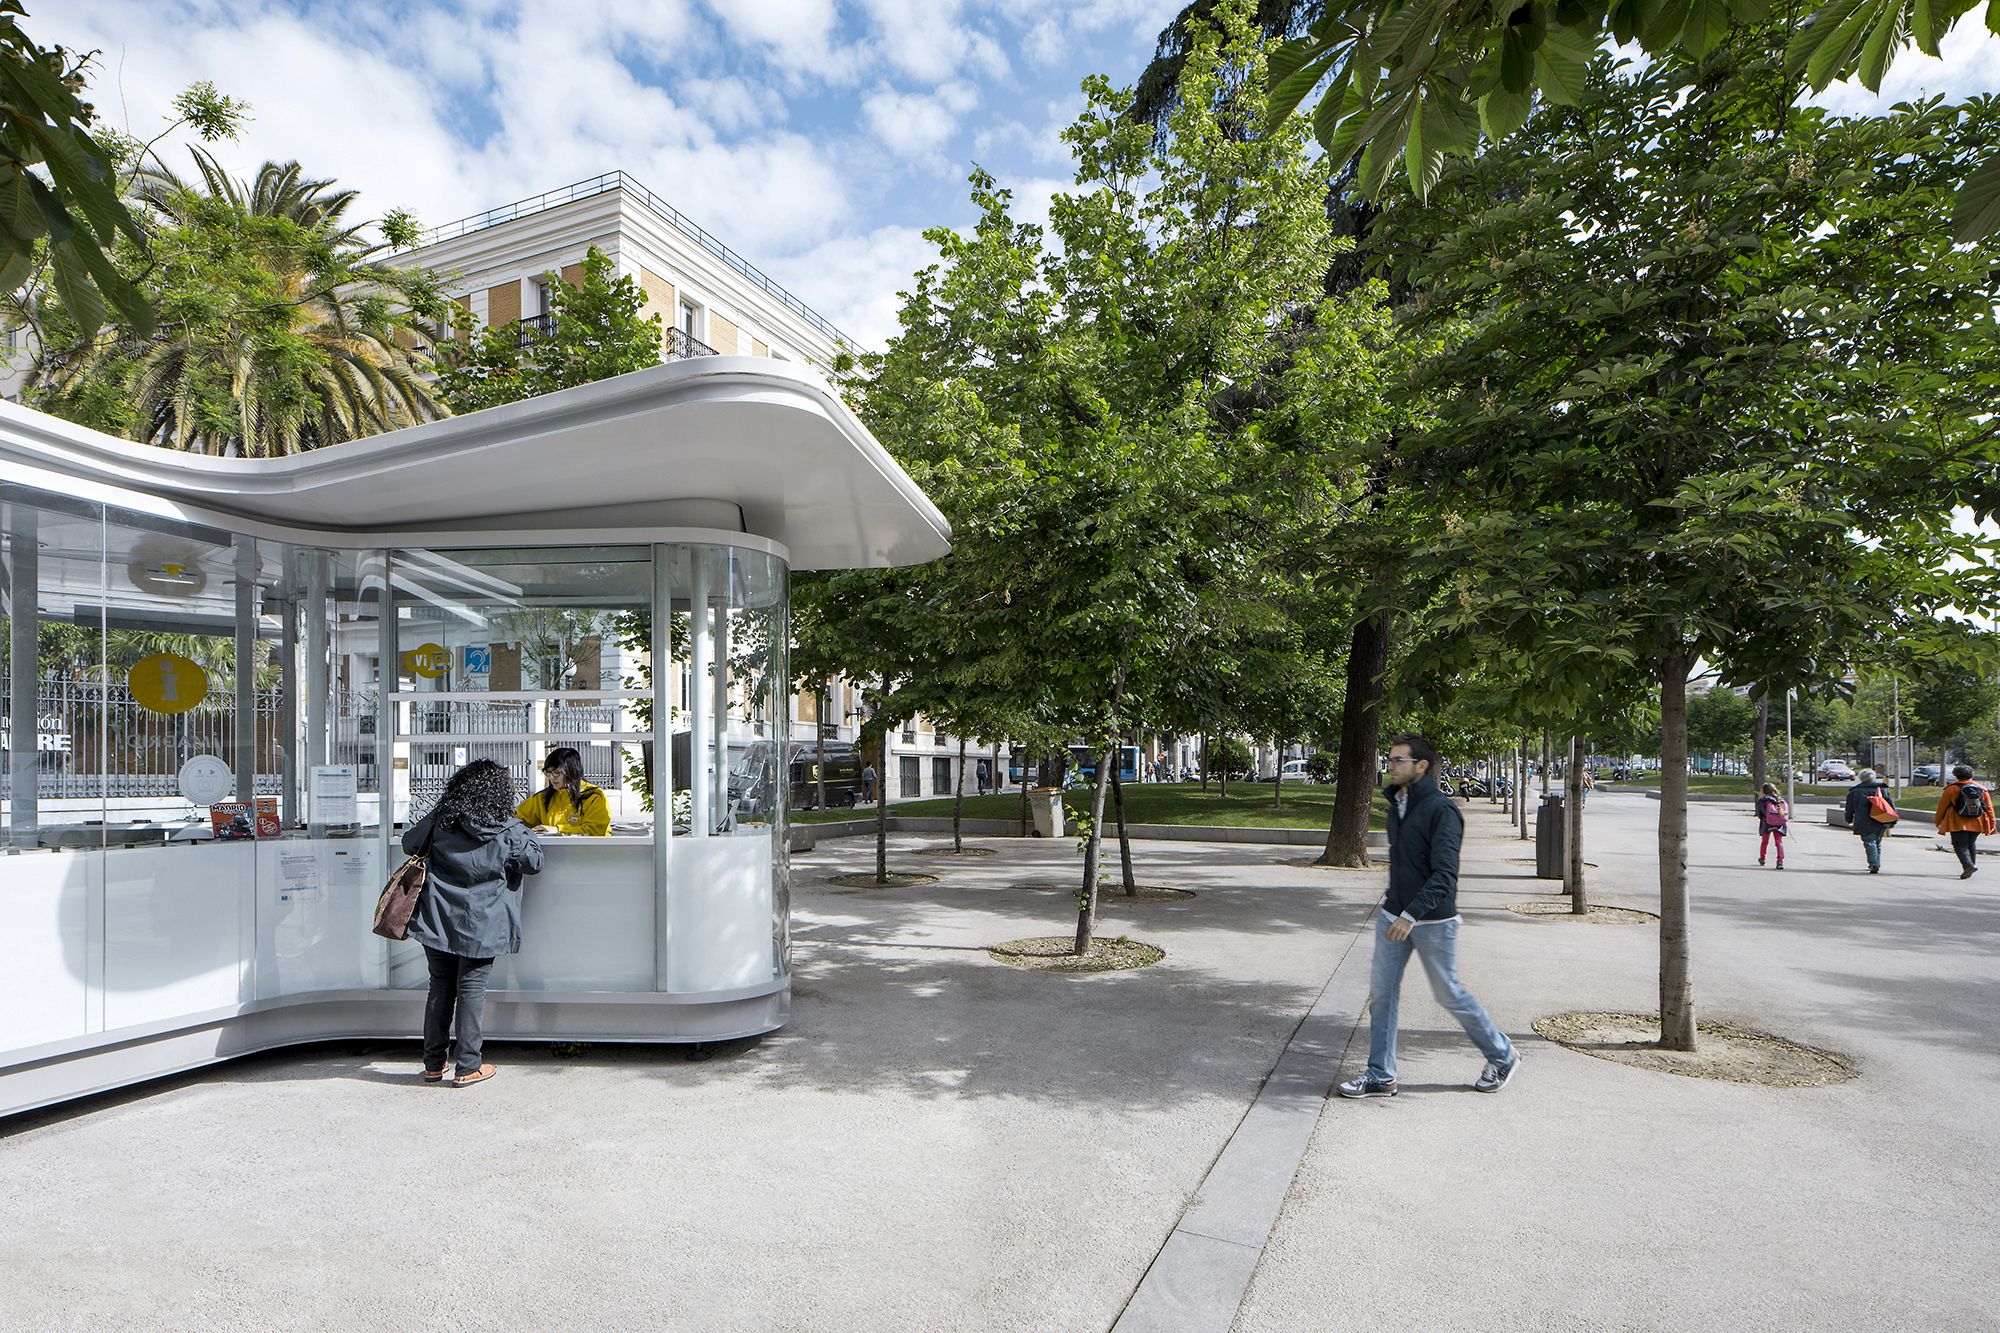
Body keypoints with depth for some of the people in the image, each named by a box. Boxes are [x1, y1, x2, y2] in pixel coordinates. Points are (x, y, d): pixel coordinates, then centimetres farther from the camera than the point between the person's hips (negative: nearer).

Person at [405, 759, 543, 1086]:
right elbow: (534, 862, 3)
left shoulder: (440, 820, -2)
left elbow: (409, 843, 13)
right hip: (481, 925, -3)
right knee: (471, 990, 4)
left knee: (440, 988, 13)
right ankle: (468, 1067, 9)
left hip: (437, 921, 3)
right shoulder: (508, 831, -9)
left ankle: (433, 1064, 21)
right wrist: (525, 834, 16)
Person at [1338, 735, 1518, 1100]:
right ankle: (1381, 1076, 12)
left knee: (1449, 995, 7)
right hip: (1393, 916, 7)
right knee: (1381, 992, 4)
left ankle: (1502, 1056, 30)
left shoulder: (1441, 810, -18)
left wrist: (1412, 914, -32)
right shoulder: (1396, 806, 7)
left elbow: (1445, 874, -25)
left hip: (1433, 922, -7)